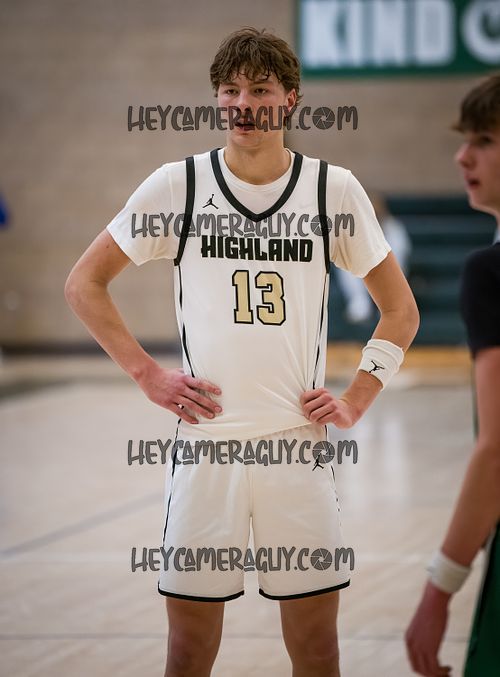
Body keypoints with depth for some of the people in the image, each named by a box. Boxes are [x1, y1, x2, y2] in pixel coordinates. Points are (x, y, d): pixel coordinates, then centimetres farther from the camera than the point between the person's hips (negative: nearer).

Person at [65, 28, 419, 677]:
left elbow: (400, 310, 12)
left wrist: (355, 400, 1)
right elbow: (84, 284, 8)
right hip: (204, 442, 0)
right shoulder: (177, 184, 0)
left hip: (299, 445, 1)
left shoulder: (335, 189, 2)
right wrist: (147, 374, 0)